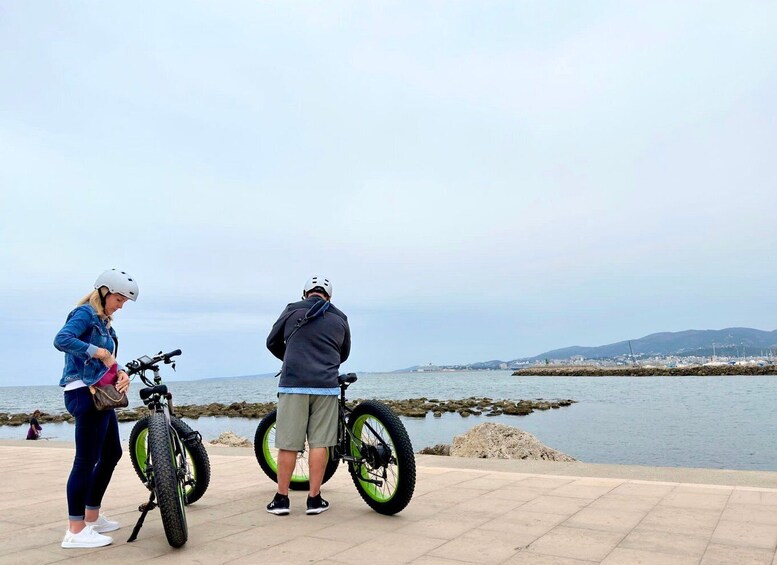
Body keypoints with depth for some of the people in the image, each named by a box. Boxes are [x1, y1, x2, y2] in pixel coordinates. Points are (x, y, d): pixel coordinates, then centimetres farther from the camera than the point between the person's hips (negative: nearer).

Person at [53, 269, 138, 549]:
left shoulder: (103, 321, 19)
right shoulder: (85, 313, -8)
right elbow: (61, 339, -27)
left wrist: (121, 372, -6)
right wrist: (98, 352, -21)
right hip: (84, 393, -10)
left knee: (112, 454, 16)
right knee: (86, 461, -7)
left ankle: (92, 517, 27)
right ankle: (75, 531, 0)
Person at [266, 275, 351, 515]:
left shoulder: (292, 310, 7)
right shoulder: (340, 318, 13)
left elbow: (272, 343, 16)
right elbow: (344, 354, 23)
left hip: (293, 383, -1)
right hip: (326, 385, 1)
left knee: (288, 444, 5)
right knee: (319, 443, 5)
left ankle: (281, 498, 13)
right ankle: (314, 499, 11)